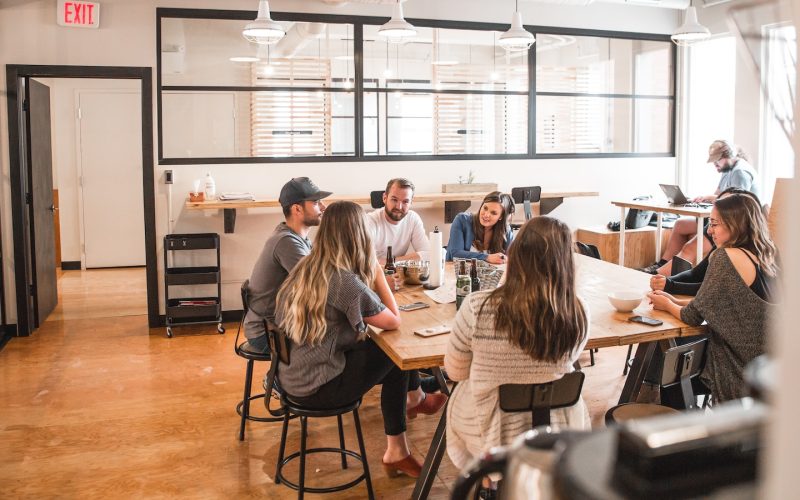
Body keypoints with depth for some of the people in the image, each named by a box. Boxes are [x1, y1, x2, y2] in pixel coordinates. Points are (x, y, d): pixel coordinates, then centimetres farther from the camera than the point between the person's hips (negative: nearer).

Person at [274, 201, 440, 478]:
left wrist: (369, 274, 6)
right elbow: (393, 321, -12)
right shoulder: (345, 282, -23)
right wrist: (377, 272, -4)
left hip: (291, 375, 8)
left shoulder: (304, 268, 1)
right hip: (316, 387, -8)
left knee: (384, 355, 14)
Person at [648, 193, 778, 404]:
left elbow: (694, 316, -14)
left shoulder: (726, 257, -20)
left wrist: (668, 306, 5)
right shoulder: (766, 259, 5)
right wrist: (676, 301, 10)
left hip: (741, 372, -7)